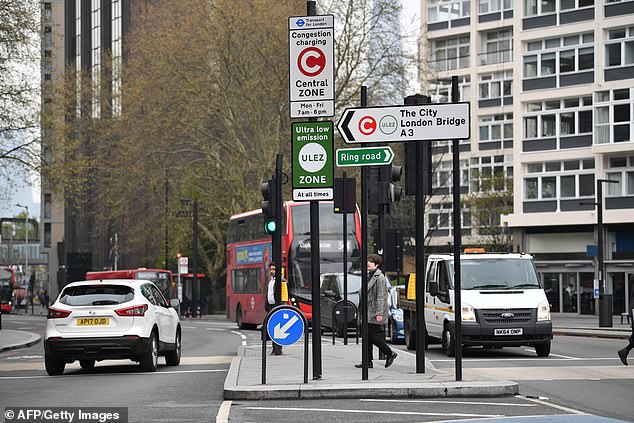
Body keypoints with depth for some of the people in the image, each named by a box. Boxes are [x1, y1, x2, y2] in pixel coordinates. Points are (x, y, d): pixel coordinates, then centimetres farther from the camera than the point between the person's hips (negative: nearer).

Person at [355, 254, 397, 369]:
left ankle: (390, 353, 5)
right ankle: (368, 361, 9)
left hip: (375, 312, -9)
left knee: (371, 335, -9)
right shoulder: (369, 276, 15)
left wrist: (379, 313, -22)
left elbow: (381, 297, -18)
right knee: (367, 337, 7)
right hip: (368, 312, 9)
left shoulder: (379, 277, -14)